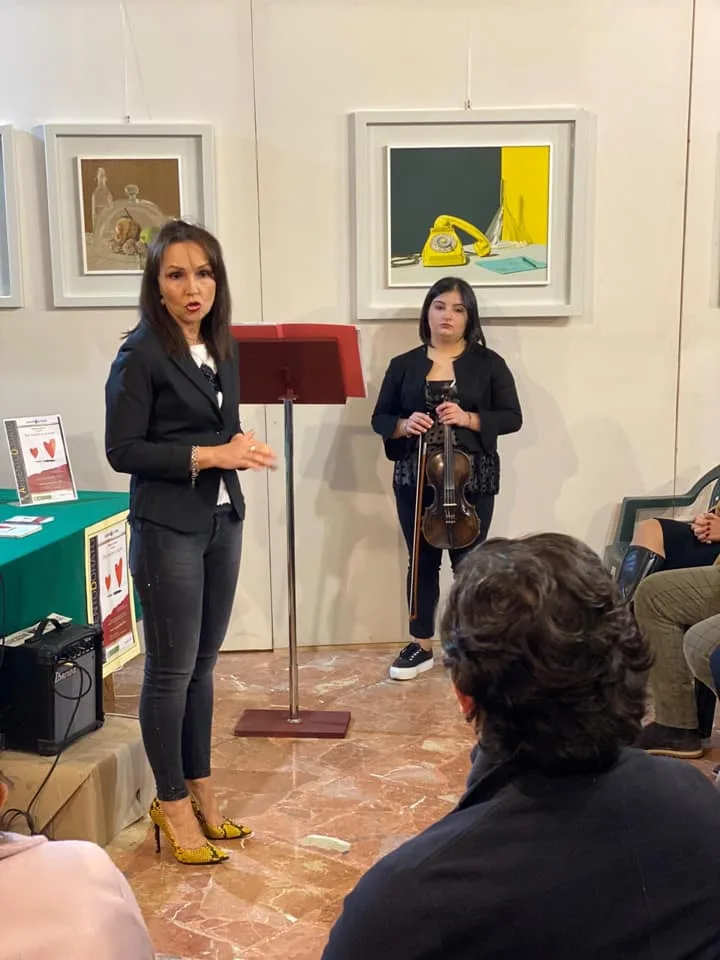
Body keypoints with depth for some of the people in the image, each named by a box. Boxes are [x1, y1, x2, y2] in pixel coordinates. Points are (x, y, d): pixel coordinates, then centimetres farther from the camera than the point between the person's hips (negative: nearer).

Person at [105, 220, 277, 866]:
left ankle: (201, 791, 29)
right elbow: (122, 450, -13)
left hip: (223, 520, 7)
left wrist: (243, 446, -4)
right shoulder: (141, 354, -11)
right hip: (168, 529, -6)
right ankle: (172, 804, 21)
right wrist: (209, 455, -19)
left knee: (203, 663, 15)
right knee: (171, 669, 4)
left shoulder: (222, 348, 9)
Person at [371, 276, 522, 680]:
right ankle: (421, 647, 22)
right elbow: (380, 418, 7)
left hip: (472, 480, -2)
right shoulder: (403, 365, 6)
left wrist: (469, 419, -17)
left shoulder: (489, 363, 1)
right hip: (415, 479, 2)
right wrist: (403, 425, -15)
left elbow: (512, 417, -1)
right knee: (422, 561, 10)